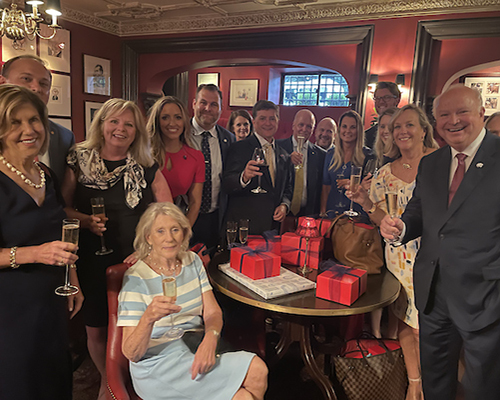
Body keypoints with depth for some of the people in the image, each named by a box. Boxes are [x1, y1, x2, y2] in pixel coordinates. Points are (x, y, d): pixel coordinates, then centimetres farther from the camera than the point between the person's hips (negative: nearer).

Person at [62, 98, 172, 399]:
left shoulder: (147, 168, 2)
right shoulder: (79, 162, 1)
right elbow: (62, 207, 6)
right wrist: (85, 220, -13)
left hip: (138, 261, 0)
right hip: (94, 260, 0)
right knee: (96, 328, 10)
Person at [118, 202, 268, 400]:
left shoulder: (192, 261, 5)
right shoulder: (136, 279, -13)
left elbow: (213, 312, 3)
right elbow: (131, 354, -14)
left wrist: (210, 339, -19)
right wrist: (149, 317, -34)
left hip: (196, 351, 6)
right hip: (159, 366, -5)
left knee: (258, 370, -17)